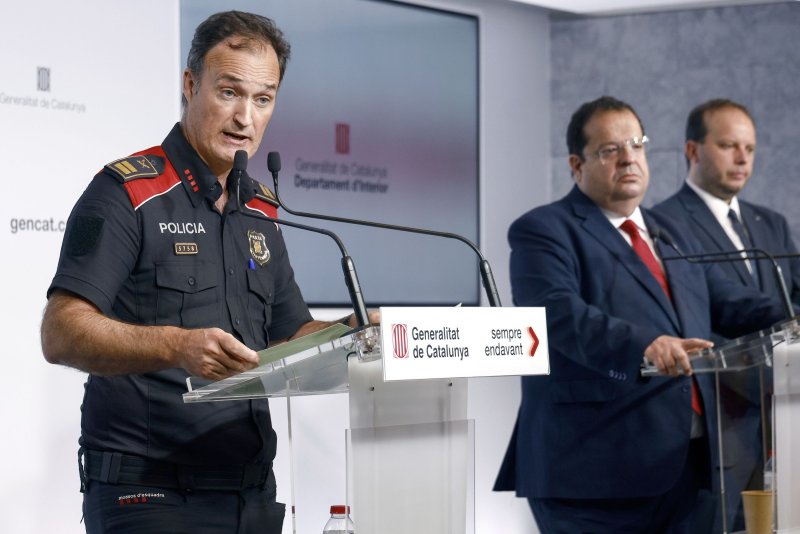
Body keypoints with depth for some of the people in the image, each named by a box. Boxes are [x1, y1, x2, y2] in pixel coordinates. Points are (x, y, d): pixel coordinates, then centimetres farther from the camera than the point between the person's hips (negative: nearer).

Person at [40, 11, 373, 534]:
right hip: (149, 492, -7)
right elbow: (62, 333, -17)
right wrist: (177, 347, -32)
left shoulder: (260, 211, 16)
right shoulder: (127, 192, -7)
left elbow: (291, 333, 22)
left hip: (253, 491, 7)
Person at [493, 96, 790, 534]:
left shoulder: (671, 235, 23)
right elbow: (558, 312, -19)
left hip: (682, 463, 7)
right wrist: (643, 346, -34)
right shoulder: (543, 231, -3)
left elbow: (726, 303, 17)